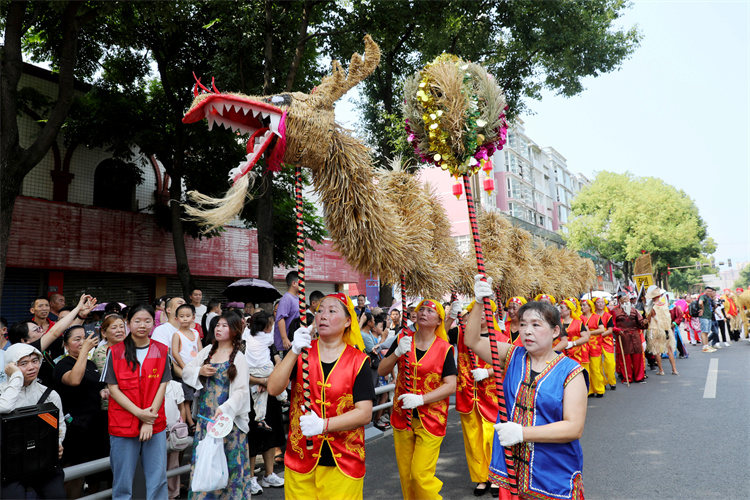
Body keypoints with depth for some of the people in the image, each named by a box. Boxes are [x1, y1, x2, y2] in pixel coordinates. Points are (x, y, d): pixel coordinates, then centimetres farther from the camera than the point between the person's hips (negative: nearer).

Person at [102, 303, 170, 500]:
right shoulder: (115, 352, -1)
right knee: (122, 481, 8)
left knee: (158, 478, 5)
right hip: (123, 424, -1)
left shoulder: (161, 351, 3)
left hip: (155, 424, 1)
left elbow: (162, 386, 1)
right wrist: (139, 413, -13)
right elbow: (113, 388, -4)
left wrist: (150, 419, -9)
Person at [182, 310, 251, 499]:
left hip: (227, 419, -4)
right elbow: (186, 371, 13)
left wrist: (224, 408, -30)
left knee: (227, 464, 1)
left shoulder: (239, 359, -6)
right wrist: (200, 371, -8)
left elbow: (241, 391, -15)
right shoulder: (208, 350, 9)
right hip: (205, 416, 5)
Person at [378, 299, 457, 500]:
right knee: (405, 474, 14)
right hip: (402, 416, 3)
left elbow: (450, 386, -11)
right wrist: (397, 353, -17)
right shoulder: (403, 339, 1)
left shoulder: (444, 349, -6)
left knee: (421, 474, -5)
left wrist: (420, 399, -21)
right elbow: (381, 371, 0)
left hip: (430, 419, -3)